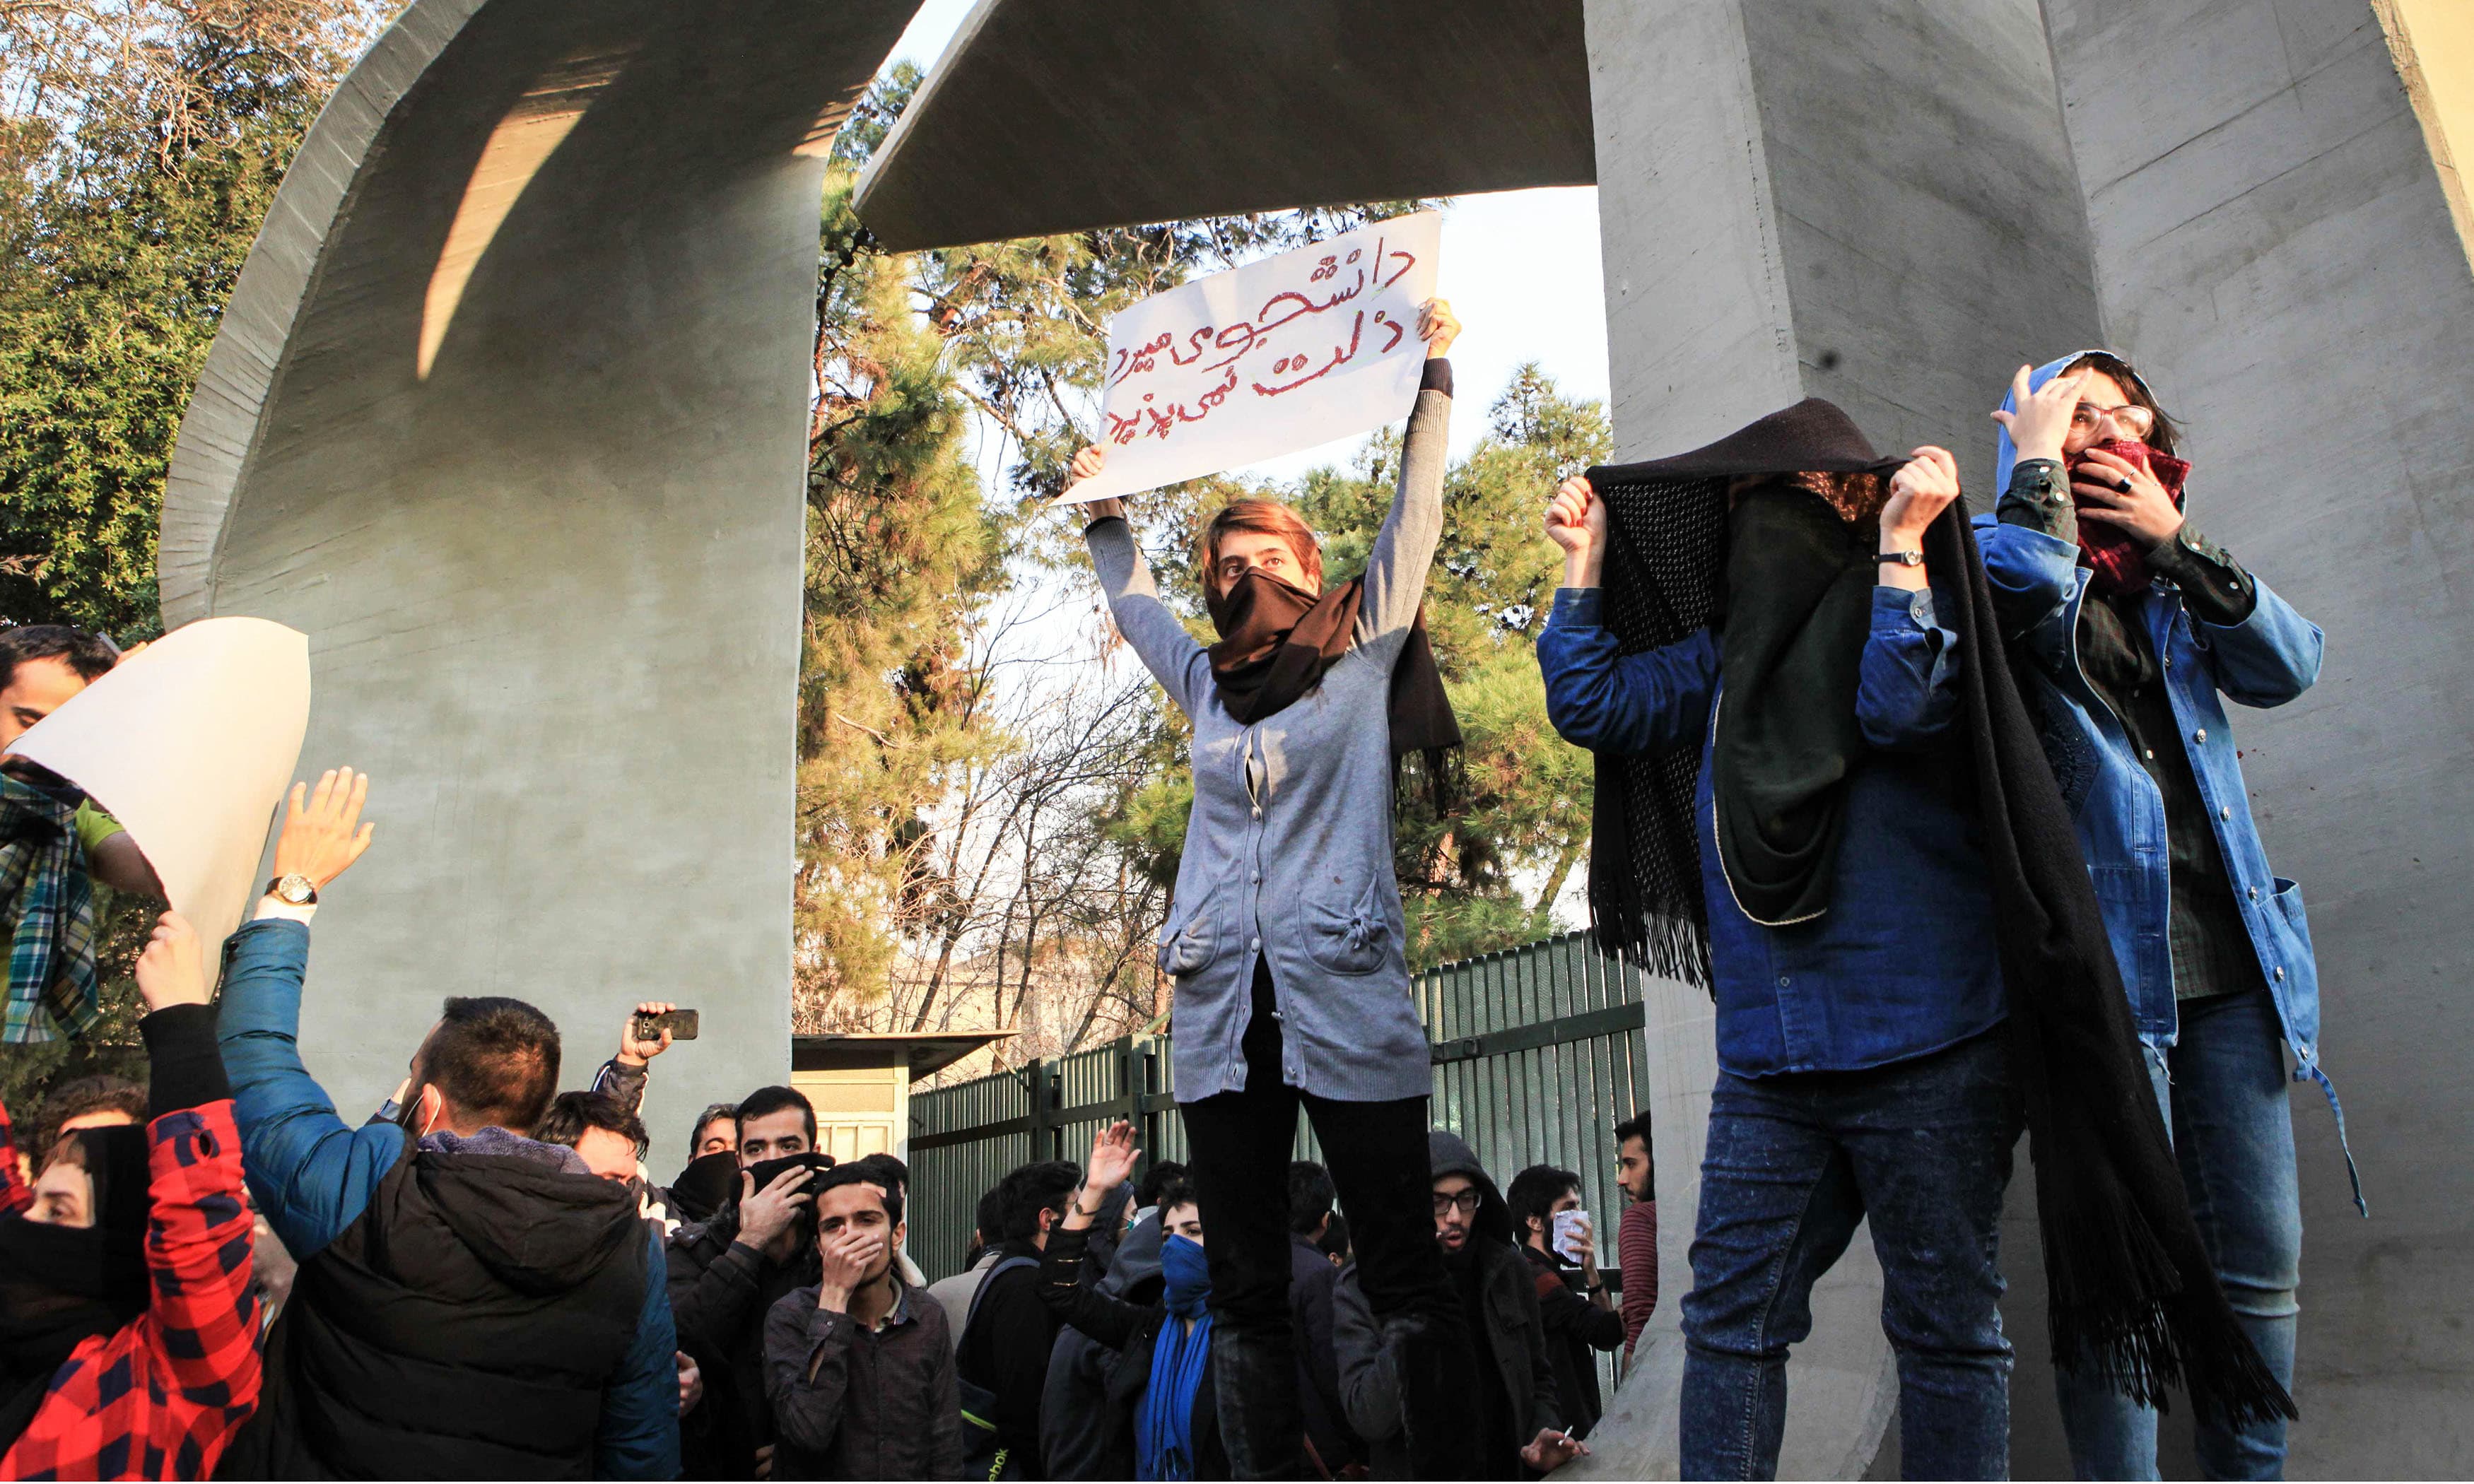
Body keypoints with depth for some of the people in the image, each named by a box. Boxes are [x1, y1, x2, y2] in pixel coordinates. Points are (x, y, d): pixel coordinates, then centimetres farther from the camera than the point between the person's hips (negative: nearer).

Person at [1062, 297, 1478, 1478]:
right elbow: (1132, 598, 36)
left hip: (1347, 1002, -4)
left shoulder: (1363, 654, 10)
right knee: (1245, 1291, 6)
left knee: (1404, 1277, -2)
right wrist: (1103, 504, 37)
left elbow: (1416, 512, 8)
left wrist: (1432, 373, 9)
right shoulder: (1205, 684, 20)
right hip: (1222, 1012, 4)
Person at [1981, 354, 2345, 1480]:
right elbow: (2025, 591, -21)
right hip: (2101, 958, -6)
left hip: (2228, 961, 6)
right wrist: (2038, 459, -6)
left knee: (2260, 1260, 10)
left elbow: (2288, 665, 6)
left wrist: (2177, 542, 0)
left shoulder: (2169, 580, 21)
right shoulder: (2000, 549, 4)